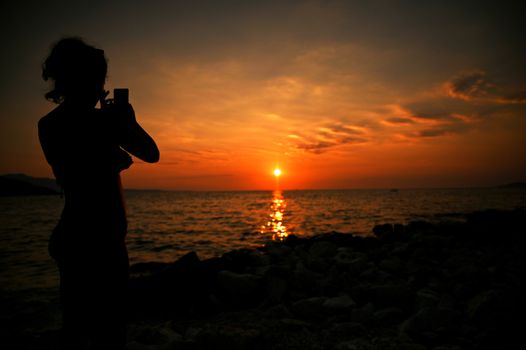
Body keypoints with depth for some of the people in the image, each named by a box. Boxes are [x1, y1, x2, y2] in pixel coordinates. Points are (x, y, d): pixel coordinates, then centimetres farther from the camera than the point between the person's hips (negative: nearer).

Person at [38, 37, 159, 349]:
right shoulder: (101, 119, -15)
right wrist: (128, 121, 9)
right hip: (100, 240, -8)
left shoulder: (48, 124, 9)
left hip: (70, 236, 8)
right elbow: (151, 153, -2)